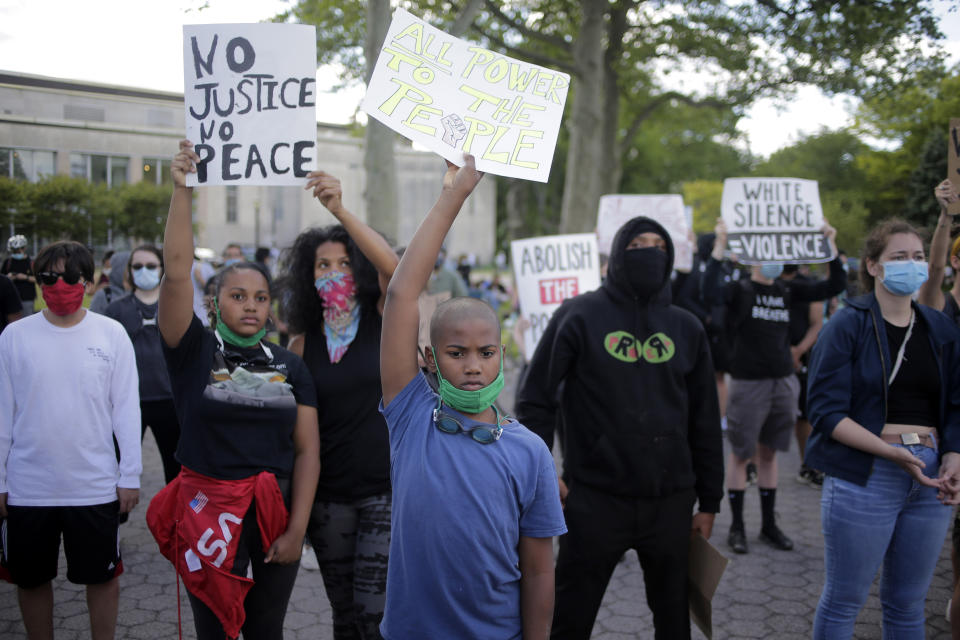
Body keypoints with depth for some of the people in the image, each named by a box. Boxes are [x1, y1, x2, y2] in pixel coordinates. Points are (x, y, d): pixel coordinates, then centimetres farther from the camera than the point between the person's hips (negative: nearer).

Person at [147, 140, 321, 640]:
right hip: (209, 512, -2)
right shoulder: (194, 351, -2)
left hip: (278, 514, 2)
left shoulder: (290, 366, 4)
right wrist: (182, 190, -22)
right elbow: (176, 272, -17)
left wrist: (296, 529, -7)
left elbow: (307, 449, 1)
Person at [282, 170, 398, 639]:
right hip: (328, 495, 4)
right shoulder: (304, 342, 5)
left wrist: (340, 211, -32)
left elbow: (394, 268, -23)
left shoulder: (384, 318, -2)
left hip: (386, 488, -3)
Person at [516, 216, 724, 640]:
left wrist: (708, 502, 11)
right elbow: (536, 398, -1)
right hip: (594, 501, -3)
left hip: (670, 504, 3)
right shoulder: (580, 315, -2)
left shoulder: (686, 328, 9)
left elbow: (705, 422, 12)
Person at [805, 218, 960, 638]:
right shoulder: (848, 326, -6)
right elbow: (826, 411, -12)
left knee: (907, 603, 16)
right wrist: (891, 452, -21)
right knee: (844, 600, 6)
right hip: (864, 475, -5)